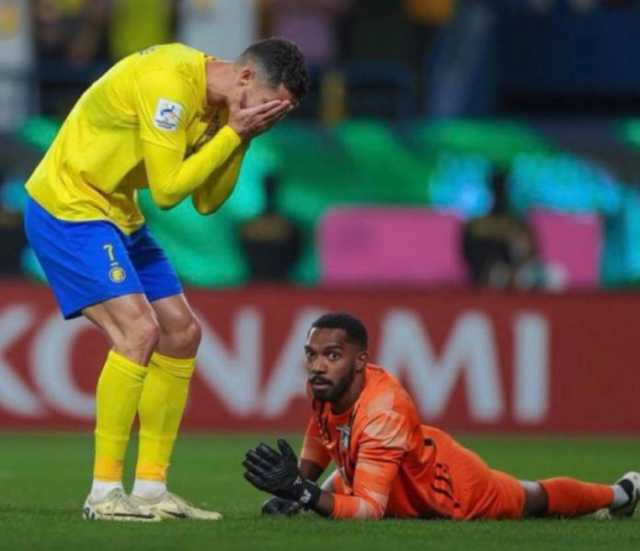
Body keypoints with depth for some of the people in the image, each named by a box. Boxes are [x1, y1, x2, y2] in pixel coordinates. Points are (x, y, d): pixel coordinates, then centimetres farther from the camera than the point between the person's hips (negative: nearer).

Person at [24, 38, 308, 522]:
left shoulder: (212, 100, 5)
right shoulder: (168, 82, -25)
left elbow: (207, 201, 7)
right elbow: (167, 190, -25)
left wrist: (240, 138, -7)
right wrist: (234, 133, -21)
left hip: (117, 216, 10)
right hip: (66, 208, -10)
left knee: (182, 333, 6)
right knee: (138, 329, -21)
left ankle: (150, 489, 9)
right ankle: (104, 494, -18)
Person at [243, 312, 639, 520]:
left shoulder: (383, 414, -44)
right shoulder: (328, 387, -21)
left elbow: (370, 510, -49)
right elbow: (314, 457, -2)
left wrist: (303, 492, -62)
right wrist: (291, 491, -22)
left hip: (455, 492, -7)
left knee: (536, 500, 21)